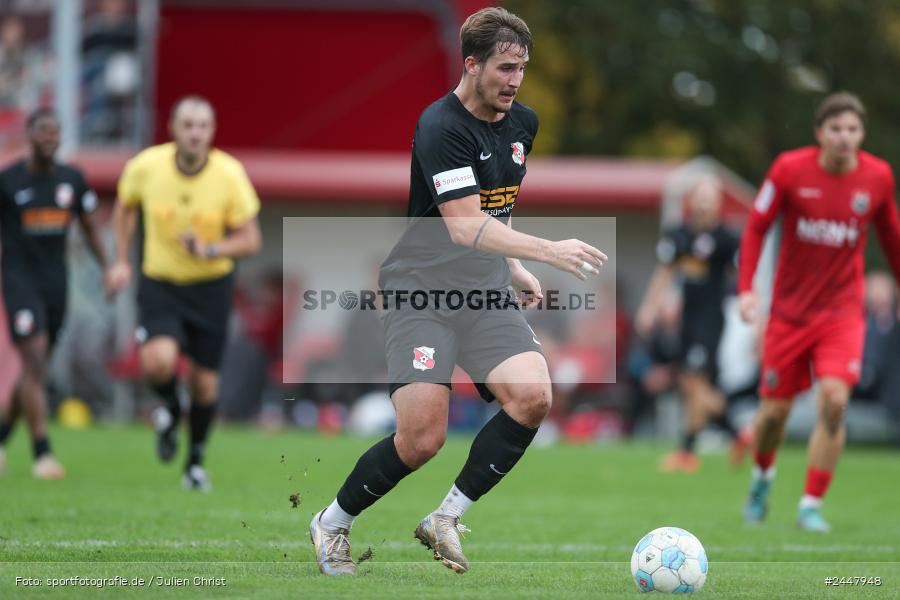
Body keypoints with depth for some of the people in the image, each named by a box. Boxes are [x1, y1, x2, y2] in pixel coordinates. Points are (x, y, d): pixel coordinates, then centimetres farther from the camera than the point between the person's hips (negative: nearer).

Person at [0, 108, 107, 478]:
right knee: (35, 363, -15)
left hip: (55, 282, 5)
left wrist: (109, 269, 2)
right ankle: (42, 454, -16)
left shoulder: (73, 180, 5)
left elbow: (90, 228, 14)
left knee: (35, 369, 12)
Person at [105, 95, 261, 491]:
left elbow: (250, 240, -9)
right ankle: (169, 409, 12)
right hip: (159, 283, 0)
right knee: (159, 362, -25)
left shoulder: (230, 174, -15)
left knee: (204, 381, 4)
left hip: (211, 285, 1)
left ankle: (196, 460, 29)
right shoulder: (146, 166, -13)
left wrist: (210, 249, -26)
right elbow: (125, 207, 10)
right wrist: (121, 261, 5)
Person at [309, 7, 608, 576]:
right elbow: (466, 227, -27)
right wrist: (548, 250, -36)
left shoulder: (523, 123, 9)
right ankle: (332, 523, 10)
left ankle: (446, 519, -1)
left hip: (486, 293, 7)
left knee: (533, 398, -17)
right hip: (422, 290, -7)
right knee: (422, 438, -16)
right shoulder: (441, 127, -18)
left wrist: (515, 267, 18)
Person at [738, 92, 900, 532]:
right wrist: (746, 288, -10)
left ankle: (811, 505, -5)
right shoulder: (790, 169, -11)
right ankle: (763, 475, 38)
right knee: (775, 410, 4)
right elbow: (756, 227, -2)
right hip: (790, 310, 0)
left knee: (834, 401, -18)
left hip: (842, 311, 0)